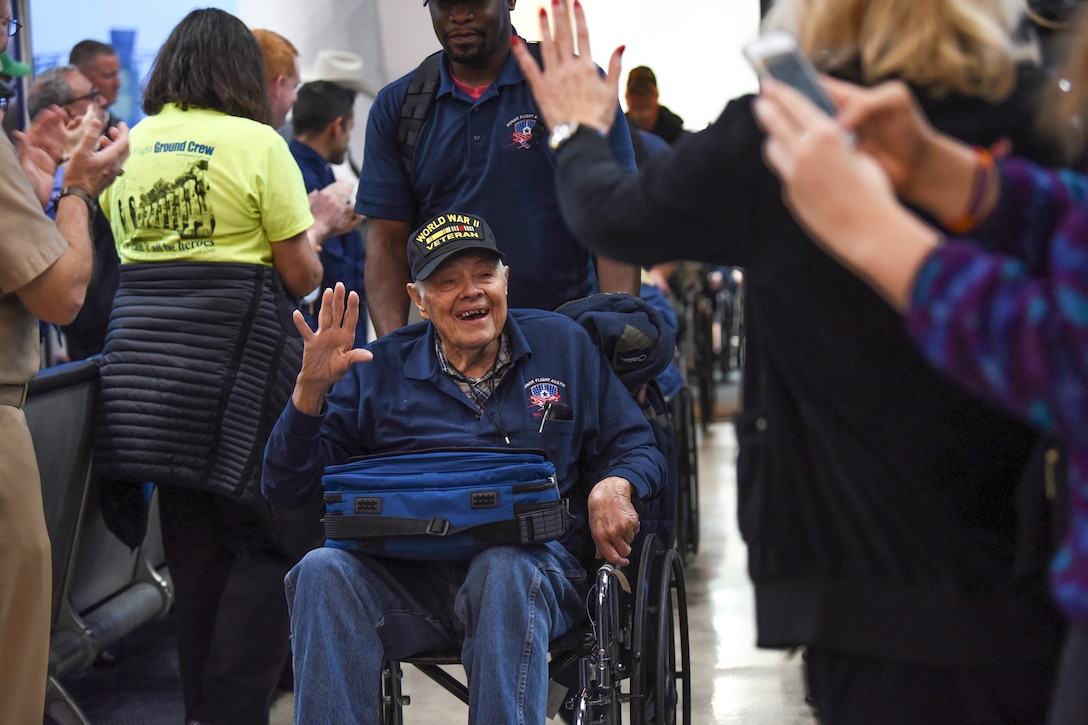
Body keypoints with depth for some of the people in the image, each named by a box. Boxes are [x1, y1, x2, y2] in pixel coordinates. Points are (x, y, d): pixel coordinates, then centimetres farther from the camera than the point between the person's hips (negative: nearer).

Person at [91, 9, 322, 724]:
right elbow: (301, 274, -4)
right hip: (237, 354, -6)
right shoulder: (257, 143, -4)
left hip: (144, 356, 6)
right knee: (271, 543, -1)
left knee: (193, 546, 13)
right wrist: (307, 240, 16)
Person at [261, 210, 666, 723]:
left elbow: (635, 447, 19)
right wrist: (311, 388, -4)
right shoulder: (378, 370, 15)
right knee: (323, 572, -30)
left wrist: (613, 487, -5)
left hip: (529, 560, -1)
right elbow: (287, 488, 11)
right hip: (407, 577, 1)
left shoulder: (562, 344, 18)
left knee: (503, 569, -37)